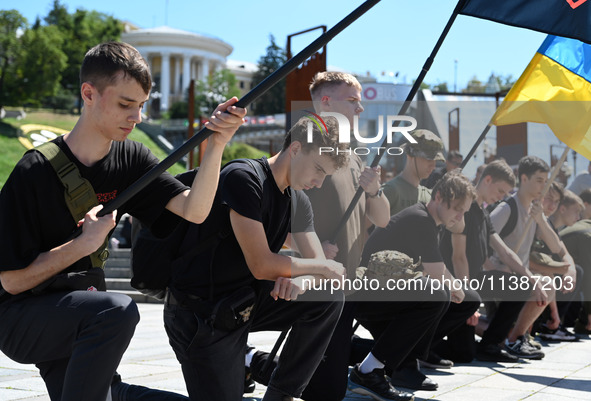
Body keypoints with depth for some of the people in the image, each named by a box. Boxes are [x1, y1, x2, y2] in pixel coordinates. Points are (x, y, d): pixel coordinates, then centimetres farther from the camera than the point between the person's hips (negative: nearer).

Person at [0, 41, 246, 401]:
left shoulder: (130, 158, -3)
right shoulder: (36, 172, -21)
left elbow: (194, 211, -18)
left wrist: (217, 145, -31)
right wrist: (84, 243, -24)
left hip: (80, 318, 6)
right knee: (118, 310, -32)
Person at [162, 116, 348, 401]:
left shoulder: (298, 201, 6)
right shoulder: (243, 178, -21)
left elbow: (319, 264, 5)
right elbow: (262, 265, -25)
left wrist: (300, 278, -21)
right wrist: (322, 268, -11)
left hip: (245, 300, 8)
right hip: (200, 313, -8)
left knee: (329, 297, -7)